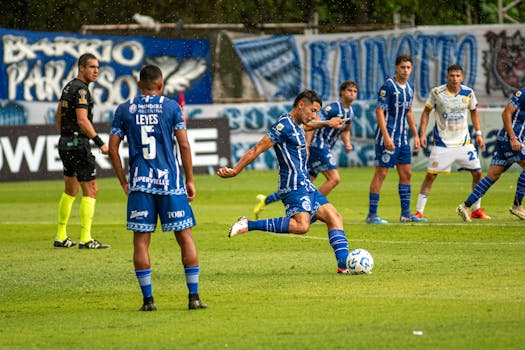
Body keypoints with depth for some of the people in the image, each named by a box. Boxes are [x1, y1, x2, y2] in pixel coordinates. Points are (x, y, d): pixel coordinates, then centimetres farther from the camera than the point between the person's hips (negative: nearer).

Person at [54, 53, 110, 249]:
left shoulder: (69, 87, 14)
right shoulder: (81, 89, -15)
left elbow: (58, 115, 21)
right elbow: (82, 120, -23)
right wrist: (100, 143, -22)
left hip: (65, 143, 10)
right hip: (78, 144, -10)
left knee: (70, 191, 17)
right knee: (90, 190, -6)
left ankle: (61, 237, 20)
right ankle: (85, 239, -10)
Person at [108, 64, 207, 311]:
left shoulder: (124, 110, 6)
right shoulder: (171, 107, 1)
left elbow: (113, 147, 4)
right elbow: (184, 145, -3)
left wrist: (123, 182, 13)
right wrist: (189, 180, 5)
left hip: (140, 184, 1)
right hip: (170, 183, -1)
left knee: (141, 240, 5)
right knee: (185, 237, 5)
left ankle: (148, 299, 1)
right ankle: (194, 296, 2)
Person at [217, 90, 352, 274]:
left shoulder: (298, 127, 17)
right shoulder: (284, 124, -11)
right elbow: (257, 149, -15)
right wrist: (234, 171, -18)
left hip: (306, 186, 10)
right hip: (294, 186, -10)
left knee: (334, 217, 5)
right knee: (301, 225, -27)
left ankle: (344, 265, 1)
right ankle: (248, 225, -21)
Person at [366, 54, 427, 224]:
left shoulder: (409, 87, 11)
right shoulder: (388, 86, -12)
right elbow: (379, 111, -16)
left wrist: (415, 135, 19)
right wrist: (386, 137, -22)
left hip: (403, 138, 8)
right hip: (388, 138, -8)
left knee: (406, 174, 9)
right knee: (381, 173, -6)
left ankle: (405, 213, 16)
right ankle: (372, 215, -4)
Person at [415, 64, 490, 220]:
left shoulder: (468, 92, -2)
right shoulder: (437, 92, -9)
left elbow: (474, 112, 13)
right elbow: (426, 112, 1)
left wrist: (478, 134, 7)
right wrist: (422, 134, -6)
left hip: (464, 141, 3)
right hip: (442, 142, -3)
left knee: (477, 173, 0)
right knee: (430, 175, -8)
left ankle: (476, 210, 17)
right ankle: (418, 211, -1)